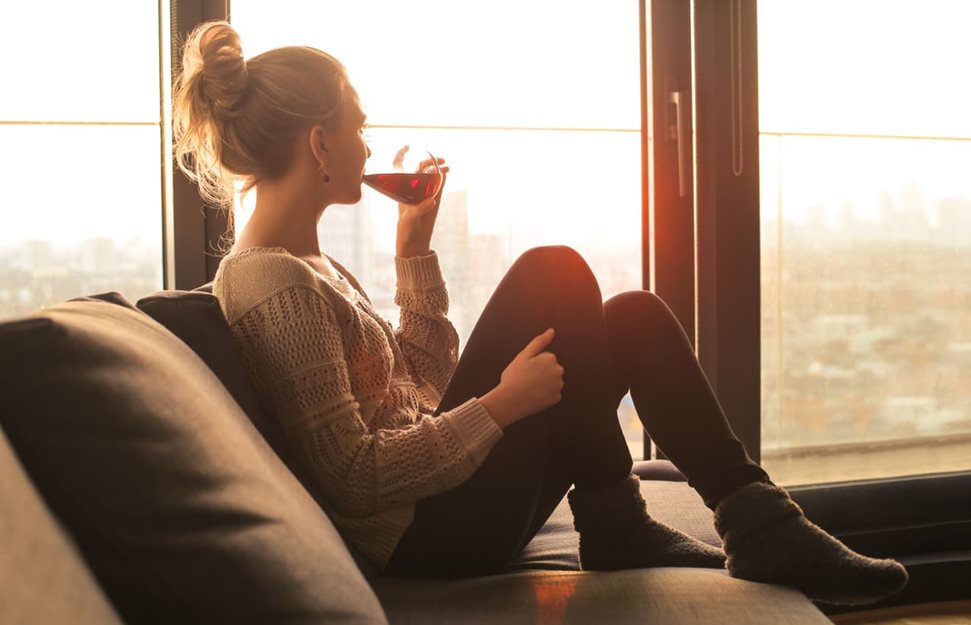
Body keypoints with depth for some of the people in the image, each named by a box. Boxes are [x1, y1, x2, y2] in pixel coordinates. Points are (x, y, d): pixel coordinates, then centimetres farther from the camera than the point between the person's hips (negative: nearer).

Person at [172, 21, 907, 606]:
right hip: (427, 532, -10)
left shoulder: (305, 265, 13)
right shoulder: (272, 284, -18)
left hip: (448, 494, 10)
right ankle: (615, 530, -6)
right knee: (553, 273, -15)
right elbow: (354, 478, -23)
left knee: (634, 316, 2)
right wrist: (501, 404, -20)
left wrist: (415, 251, 8)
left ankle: (760, 524, -3)